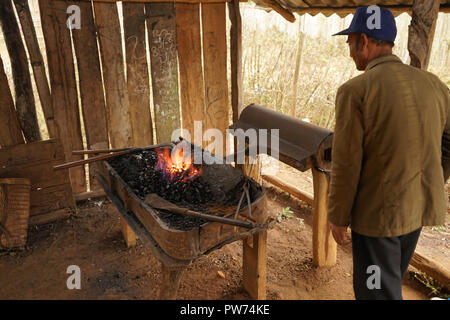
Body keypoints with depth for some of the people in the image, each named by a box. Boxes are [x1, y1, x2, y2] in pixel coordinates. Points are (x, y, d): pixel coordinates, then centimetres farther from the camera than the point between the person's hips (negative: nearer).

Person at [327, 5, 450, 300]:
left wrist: (337, 217, -5)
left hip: (377, 212, -6)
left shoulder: (355, 90, -18)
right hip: (418, 209, 6)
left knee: (379, 289, 11)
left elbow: (346, 164, -17)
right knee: (390, 279, 26)